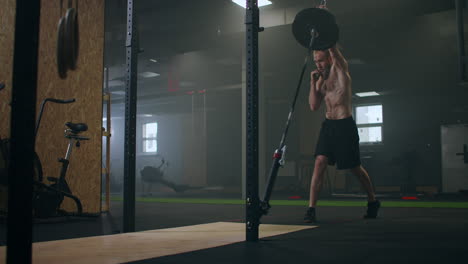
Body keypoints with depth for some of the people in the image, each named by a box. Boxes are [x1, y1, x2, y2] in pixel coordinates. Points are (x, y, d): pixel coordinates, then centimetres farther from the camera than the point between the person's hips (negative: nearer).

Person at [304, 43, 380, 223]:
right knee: (320, 163, -10)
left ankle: (373, 202, 31)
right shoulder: (321, 79, 12)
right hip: (328, 124, 5)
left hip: (345, 125, -5)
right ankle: (311, 209, -11)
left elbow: (333, 48, -22)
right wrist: (313, 82, -2)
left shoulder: (340, 68, -4)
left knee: (355, 167, 8)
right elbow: (314, 106, 5)